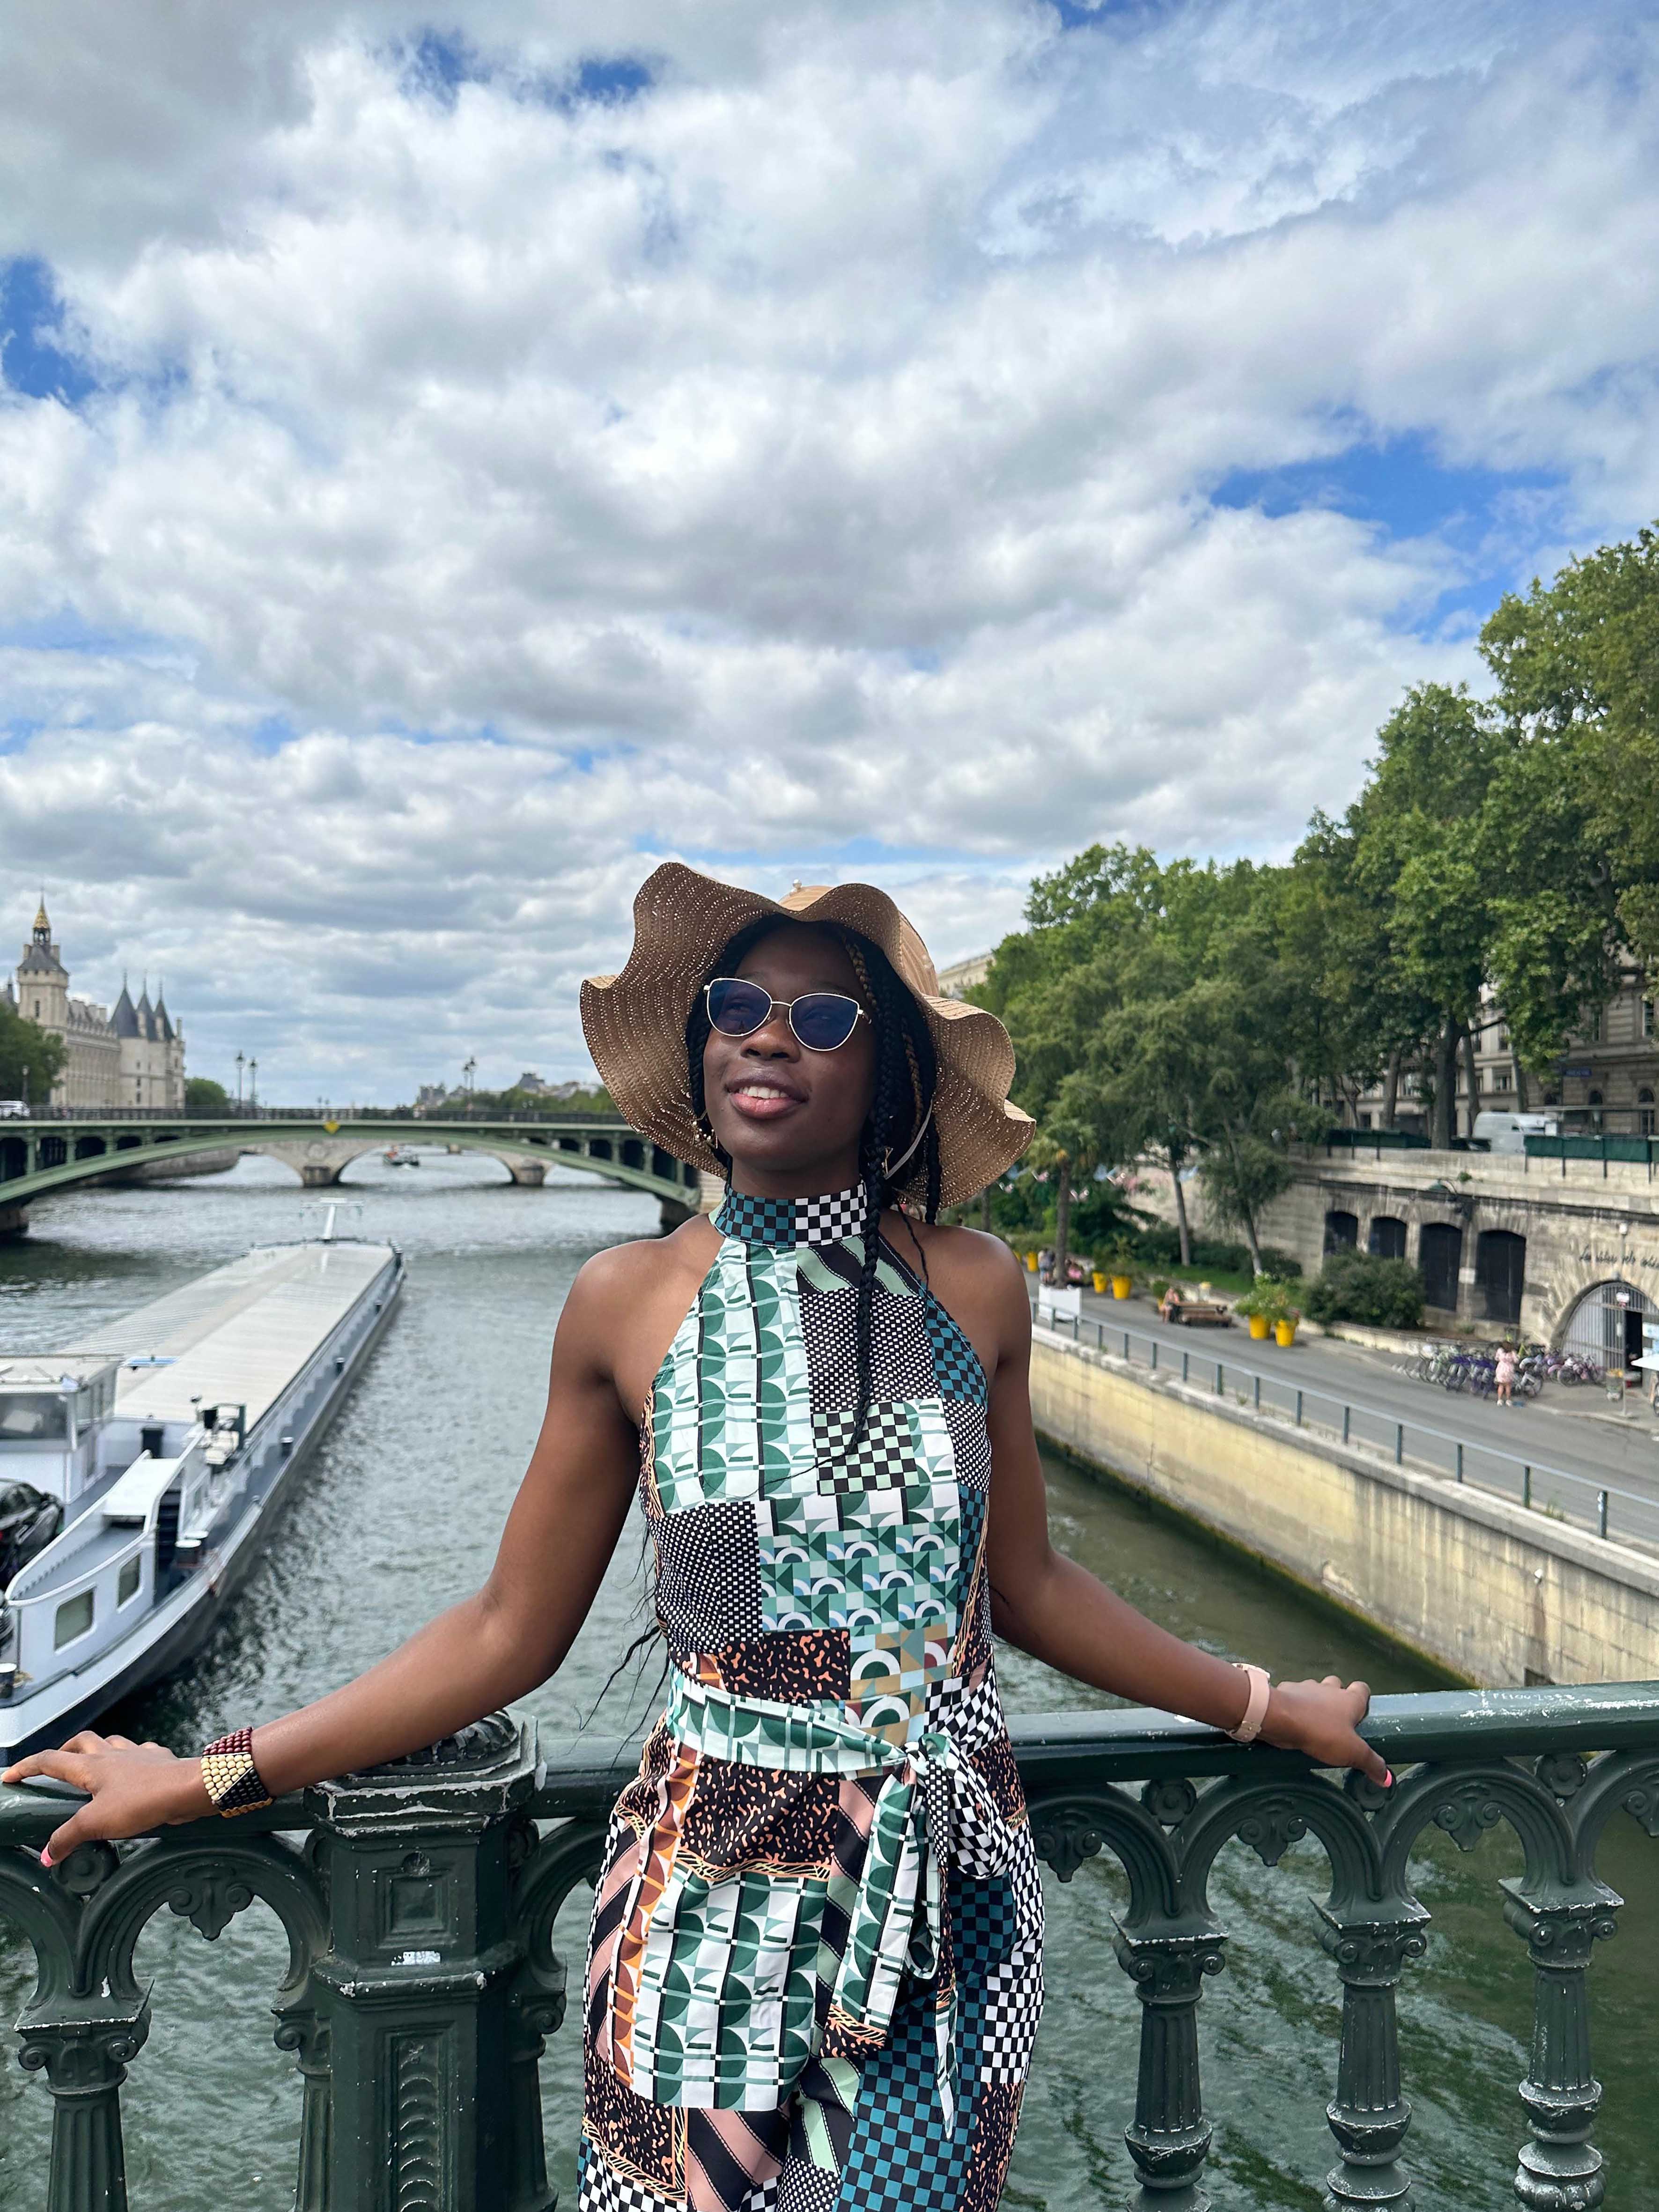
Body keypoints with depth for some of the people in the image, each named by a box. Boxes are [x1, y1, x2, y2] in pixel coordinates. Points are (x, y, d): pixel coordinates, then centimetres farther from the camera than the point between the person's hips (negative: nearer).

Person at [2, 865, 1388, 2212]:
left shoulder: (974, 1287, -3)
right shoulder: (630, 1302, -6)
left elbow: (1028, 1588, 8)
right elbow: (510, 1633, -1)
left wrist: (1261, 1706, 15)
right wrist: (209, 1778, -2)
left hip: (950, 1893, 2)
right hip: (713, 1892, -1)